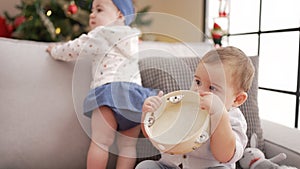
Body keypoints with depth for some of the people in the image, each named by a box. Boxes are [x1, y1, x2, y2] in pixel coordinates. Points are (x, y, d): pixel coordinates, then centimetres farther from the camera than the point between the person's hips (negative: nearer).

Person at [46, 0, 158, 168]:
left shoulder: (100, 34, 8)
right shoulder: (131, 37, 29)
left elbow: (74, 49, 13)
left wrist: (54, 50, 32)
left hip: (111, 91, -7)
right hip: (134, 93, 7)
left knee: (100, 143, -5)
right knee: (128, 146, 6)